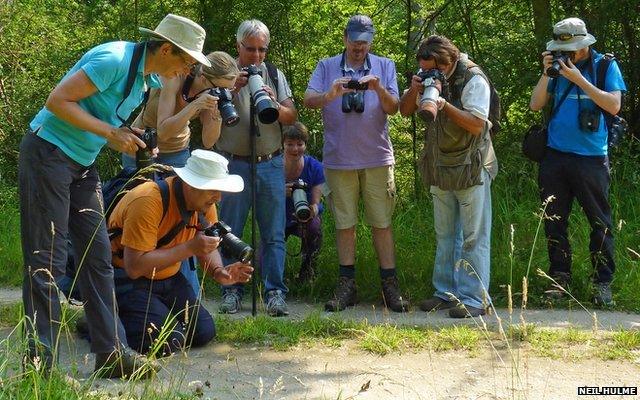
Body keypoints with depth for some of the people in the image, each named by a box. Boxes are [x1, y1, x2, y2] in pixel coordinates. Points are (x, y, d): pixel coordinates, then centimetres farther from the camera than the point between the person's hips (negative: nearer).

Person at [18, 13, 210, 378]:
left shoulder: (151, 80, 9)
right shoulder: (116, 60, -20)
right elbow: (58, 101, -22)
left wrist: (137, 143, 1)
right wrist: (112, 133, -22)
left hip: (83, 163, 9)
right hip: (48, 153, -9)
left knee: (98, 255, 6)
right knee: (47, 261, -7)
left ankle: (111, 353, 10)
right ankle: (40, 361, -1)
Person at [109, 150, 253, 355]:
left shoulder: (205, 201, -6)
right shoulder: (149, 201, -30)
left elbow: (208, 247, 6)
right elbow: (134, 267, -33)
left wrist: (218, 272, -18)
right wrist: (190, 248, -34)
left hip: (168, 277, 8)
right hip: (127, 279, -8)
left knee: (204, 332, -4)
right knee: (169, 341, -23)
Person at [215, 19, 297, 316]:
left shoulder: (275, 76, 10)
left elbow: (292, 117, 7)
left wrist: (274, 105, -13)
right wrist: (230, 89, -16)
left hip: (271, 164, 2)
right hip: (234, 165, -2)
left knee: (274, 234, 0)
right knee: (230, 231, 3)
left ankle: (275, 292, 3)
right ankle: (231, 291, 11)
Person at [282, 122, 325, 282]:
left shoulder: (315, 167, -16)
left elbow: (315, 203, -16)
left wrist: (311, 210, -41)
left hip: (304, 219, 0)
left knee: (314, 226, -37)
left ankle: (308, 267, -8)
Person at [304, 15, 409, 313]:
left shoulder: (384, 67, 6)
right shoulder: (327, 67, 6)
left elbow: (393, 108, -2)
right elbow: (308, 101, -7)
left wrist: (379, 89, -22)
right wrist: (331, 94, -27)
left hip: (377, 158, 0)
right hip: (338, 159, 0)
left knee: (382, 223, 2)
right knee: (344, 223, 6)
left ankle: (390, 286, 6)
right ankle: (346, 286, 12)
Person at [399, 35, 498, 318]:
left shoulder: (473, 80, -15)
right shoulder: (428, 78, 4)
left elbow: (476, 124, -22)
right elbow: (404, 111, 6)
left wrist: (443, 104, -31)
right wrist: (415, 90, -15)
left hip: (471, 168, -7)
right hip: (440, 169, 7)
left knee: (473, 237, -4)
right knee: (444, 235, 13)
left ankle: (475, 299, -1)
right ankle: (446, 293, 21)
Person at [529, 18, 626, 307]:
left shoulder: (605, 66, 1)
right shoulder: (559, 68, 10)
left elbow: (614, 105, -11)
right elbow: (535, 105, 6)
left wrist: (579, 79, -14)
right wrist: (546, 73, -6)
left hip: (591, 158, -4)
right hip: (555, 156, 4)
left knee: (600, 223, 1)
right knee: (554, 221, 8)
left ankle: (603, 282, 8)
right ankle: (559, 277, 18)